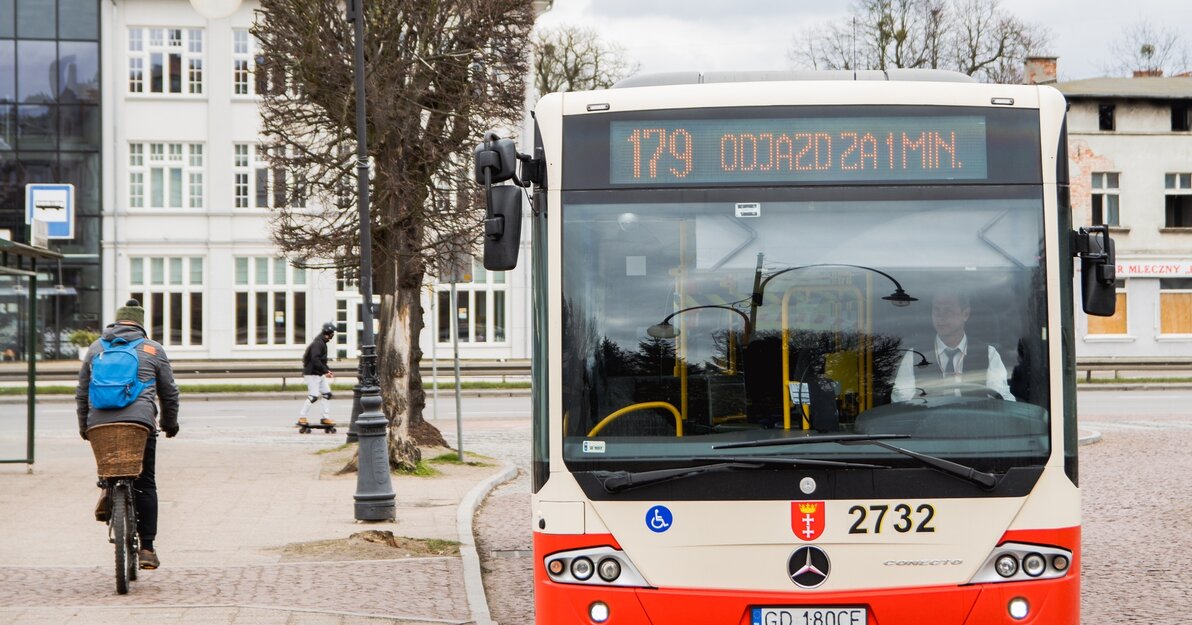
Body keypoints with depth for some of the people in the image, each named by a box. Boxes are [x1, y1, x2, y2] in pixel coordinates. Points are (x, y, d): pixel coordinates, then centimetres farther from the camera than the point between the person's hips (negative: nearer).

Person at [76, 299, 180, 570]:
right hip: (140, 421, -2)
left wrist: (84, 426, 29)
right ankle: (147, 548, 1)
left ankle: (108, 490, -6)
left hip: (100, 423, 2)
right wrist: (170, 423, 30)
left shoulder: (96, 349, 18)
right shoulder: (153, 350, 12)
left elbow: (82, 392, 20)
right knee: (145, 485, 4)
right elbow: (169, 392, 16)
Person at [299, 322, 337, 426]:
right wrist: (325, 370, -26)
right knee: (313, 396, -11)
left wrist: (328, 370, 13)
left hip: (320, 375, 10)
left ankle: (326, 418, 12)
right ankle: (301, 417, -1)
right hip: (312, 374, -10)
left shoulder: (322, 343, 14)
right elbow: (315, 360, -27)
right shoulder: (317, 343, -18)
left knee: (327, 394, 7)